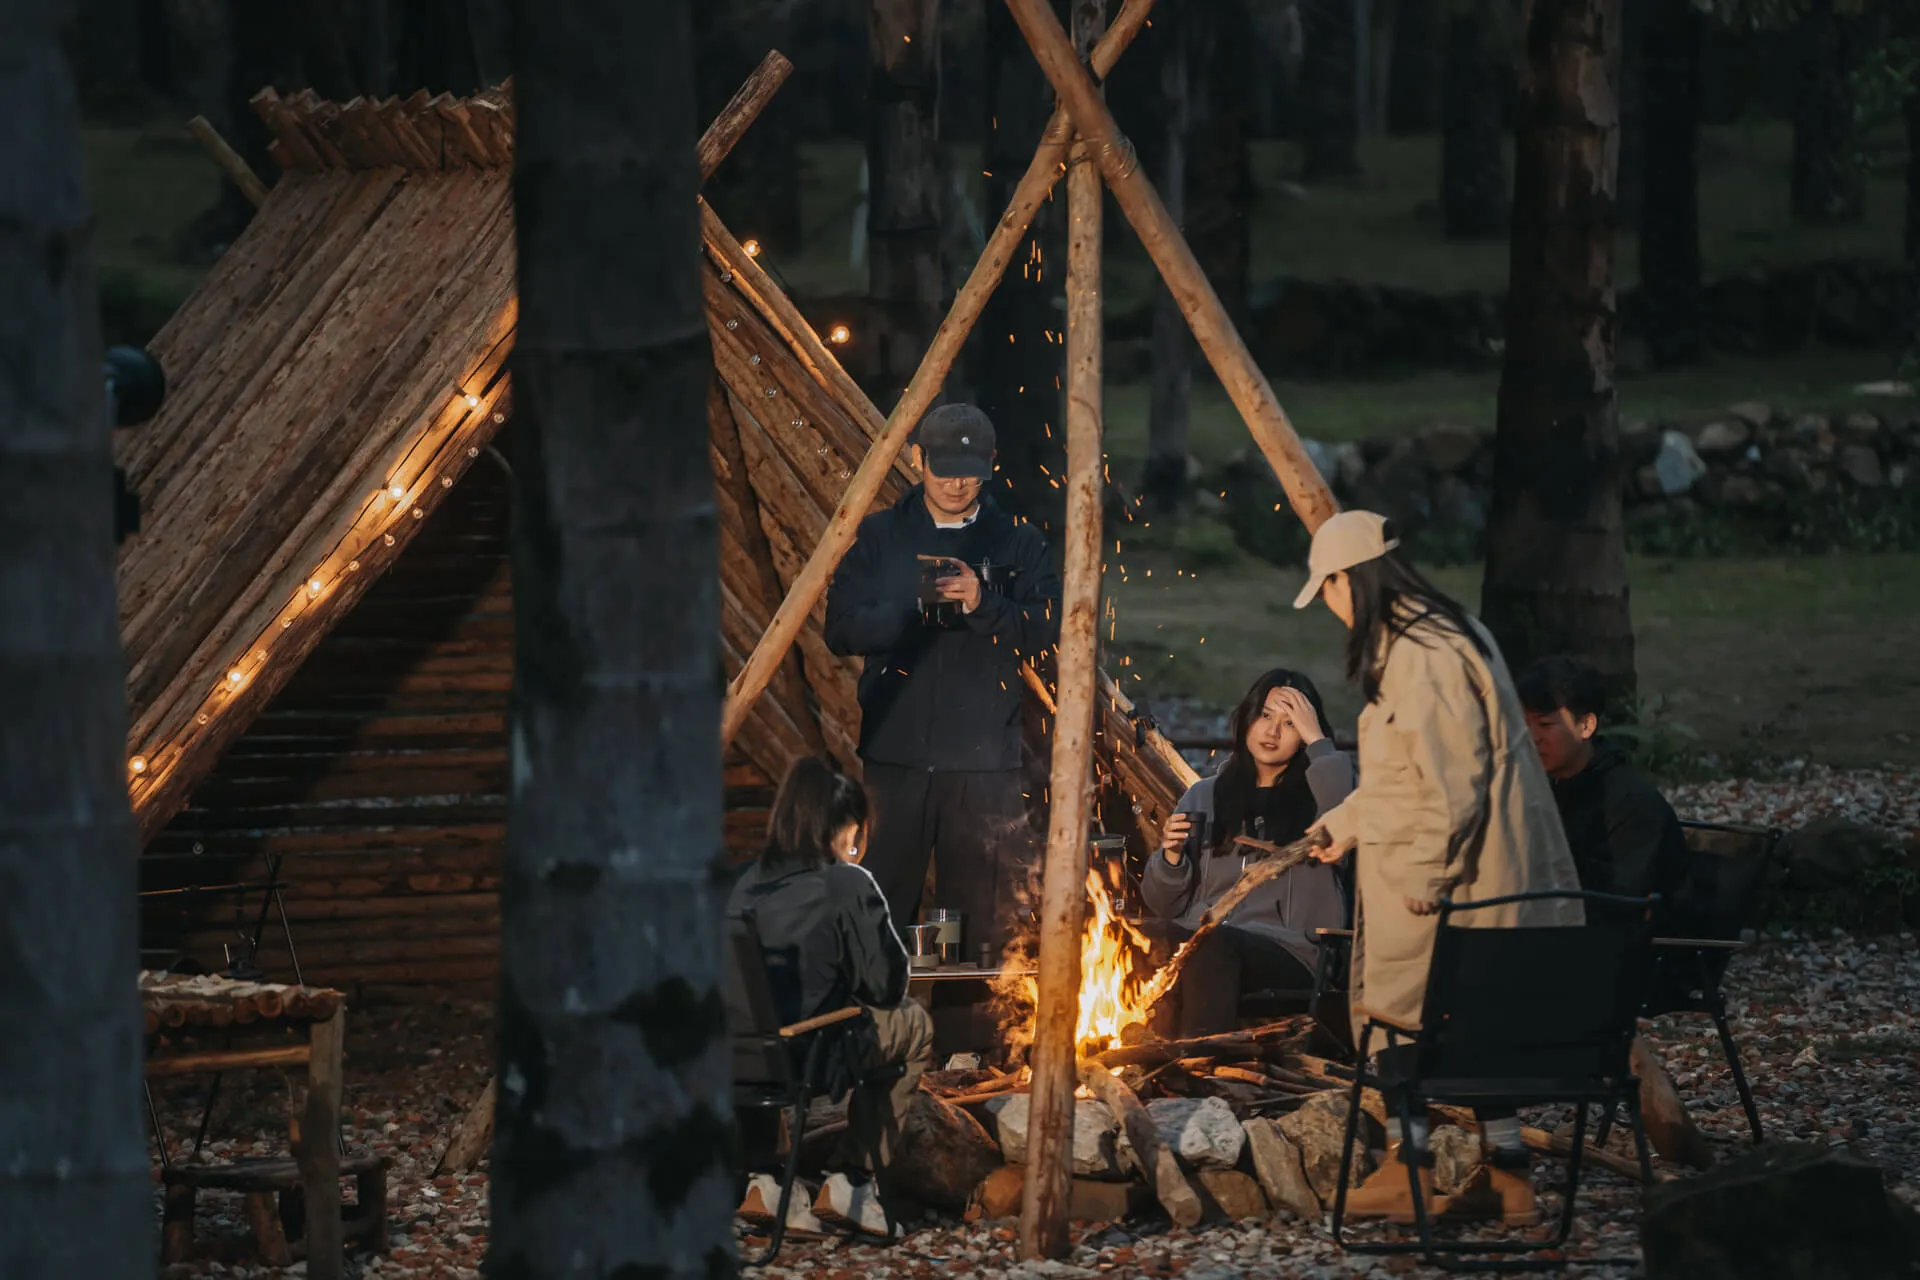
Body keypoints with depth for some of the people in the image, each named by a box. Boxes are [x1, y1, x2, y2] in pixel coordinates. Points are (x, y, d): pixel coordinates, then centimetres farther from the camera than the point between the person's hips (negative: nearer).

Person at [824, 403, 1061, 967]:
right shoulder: (881, 536, 10)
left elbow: (1044, 630, -1)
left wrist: (983, 604, -17)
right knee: (882, 903, -4)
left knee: (984, 914, -2)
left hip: (985, 759, 0)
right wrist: (914, 607, -12)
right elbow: (841, 630, 3)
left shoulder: (1018, 542, 9)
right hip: (897, 752, 0)